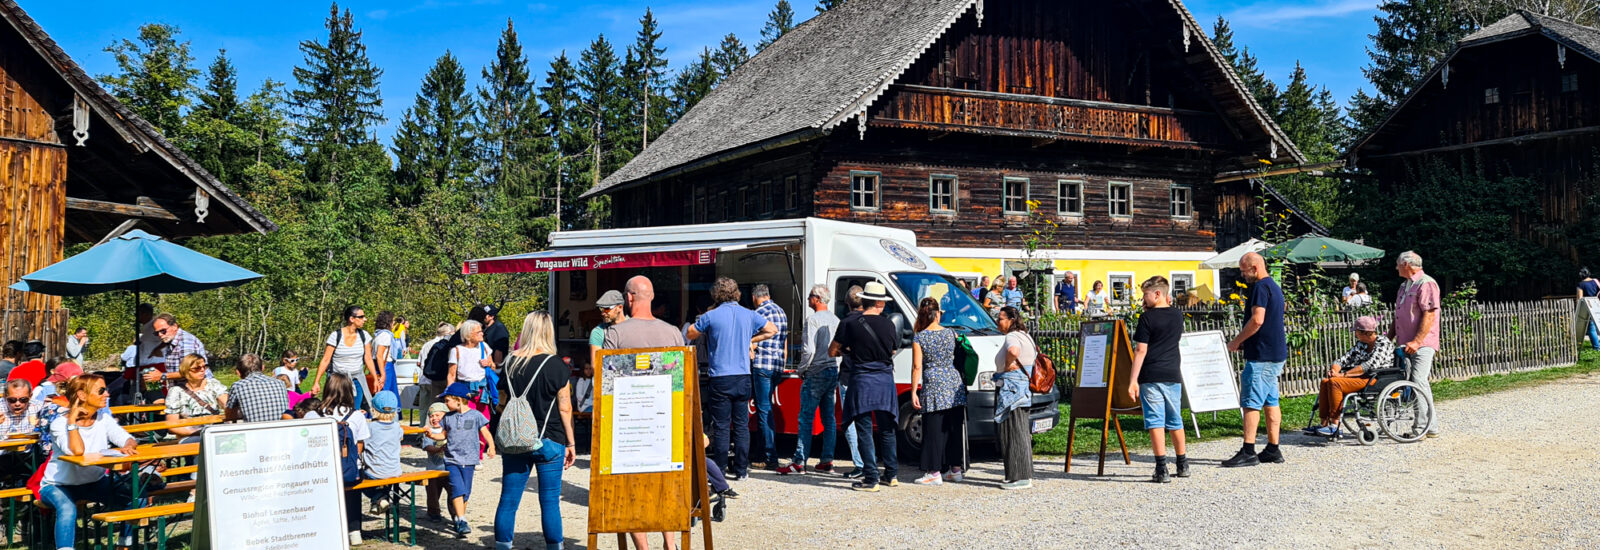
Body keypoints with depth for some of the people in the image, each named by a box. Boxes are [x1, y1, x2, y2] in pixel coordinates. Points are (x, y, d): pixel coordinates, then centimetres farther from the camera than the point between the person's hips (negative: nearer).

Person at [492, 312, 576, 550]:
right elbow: (565, 409, -6)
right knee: (549, 501, 4)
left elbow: (502, 403, 11)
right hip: (548, 441, -3)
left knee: (508, 500, 8)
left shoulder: (510, 363, 3)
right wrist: (570, 444, 1)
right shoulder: (555, 365, -8)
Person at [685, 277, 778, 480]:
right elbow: (772, 330, 19)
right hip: (743, 378, 3)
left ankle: (719, 470, 6)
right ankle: (741, 469, 12)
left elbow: (689, 335, 7)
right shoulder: (749, 315, 5)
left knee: (720, 427, 2)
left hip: (720, 379, -3)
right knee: (742, 425, 8)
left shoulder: (711, 316, -6)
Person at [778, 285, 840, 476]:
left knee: (806, 417, -5)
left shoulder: (813, 319, -12)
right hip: (833, 371, 8)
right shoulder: (835, 320, 12)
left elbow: (809, 349, -18)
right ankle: (827, 461, 11)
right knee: (829, 417, 9)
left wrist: (801, 370, -5)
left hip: (816, 373, -8)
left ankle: (799, 462, -6)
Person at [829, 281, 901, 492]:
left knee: (865, 431, 1)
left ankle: (871, 479, -1)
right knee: (886, 429, 16)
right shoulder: (889, 325, 0)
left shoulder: (850, 325, -8)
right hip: (885, 380, 3)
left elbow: (832, 351, -1)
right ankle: (891, 474, 25)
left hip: (862, 381, -3)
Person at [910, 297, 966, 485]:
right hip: (954, 383, 4)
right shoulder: (951, 334, 4)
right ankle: (955, 468, 19)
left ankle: (935, 473, 1)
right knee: (954, 427, 11)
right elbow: (958, 356, 13)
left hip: (933, 385, -4)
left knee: (934, 430, 1)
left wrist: (914, 392, -4)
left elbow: (917, 367, -7)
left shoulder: (919, 338, -6)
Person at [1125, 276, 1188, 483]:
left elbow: (1141, 351, -11)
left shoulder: (1147, 317, -8)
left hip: (1151, 377, -5)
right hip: (1173, 375, 5)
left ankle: (1162, 469, -10)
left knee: (1155, 421, -5)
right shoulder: (1178, 315, 7)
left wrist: (1133, 380, -10)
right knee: (1175, 421, 16)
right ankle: (1183, 465, 26)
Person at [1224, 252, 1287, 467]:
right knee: (1270, 402, 11)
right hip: (1276, 353, 10)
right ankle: (1273, 450, 14)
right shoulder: (1274, 286, 18)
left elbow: (1257, 320, -23)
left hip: (1262, 355, -10)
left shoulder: (1261, 287, -14)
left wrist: (1236, 342, -12)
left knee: (1251, 402, -8)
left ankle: (1248, 452, -9)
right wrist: (1244, 342, 17)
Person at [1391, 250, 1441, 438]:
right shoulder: (1405, 285, 20)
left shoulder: (1426, 284, -10)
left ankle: (1429, 427, -9)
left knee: (1419, 382, -14)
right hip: (1405, 344, 9)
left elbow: (1429, 315, -18)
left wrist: (1417, 341, -22)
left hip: (1422, 345, -9)